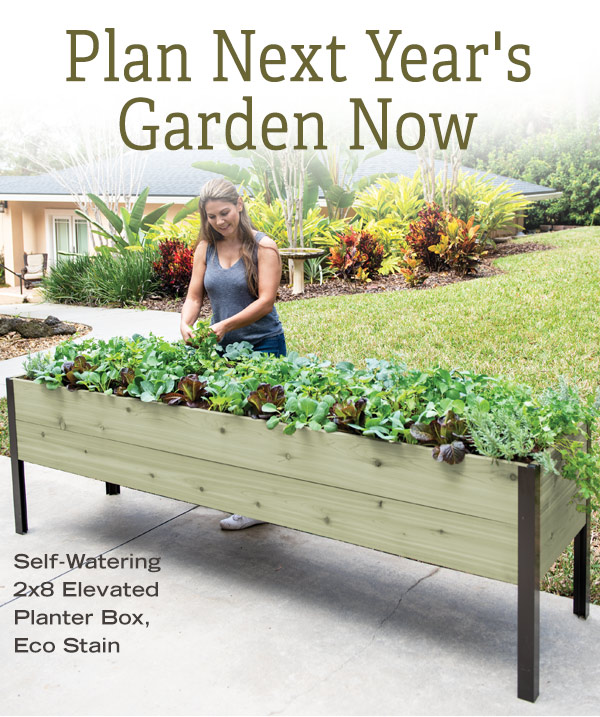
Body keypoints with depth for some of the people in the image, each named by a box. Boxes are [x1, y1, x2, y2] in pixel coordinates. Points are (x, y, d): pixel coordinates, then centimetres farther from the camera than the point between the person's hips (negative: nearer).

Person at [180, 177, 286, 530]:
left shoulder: (263, 247, -6)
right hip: (221, 346, 5)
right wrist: (185, 323, -13)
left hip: (262, 345, -5)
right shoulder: (206, 248, 9)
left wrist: (226, 324, -25)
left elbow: (265, 301, -14)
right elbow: (195, 295, 8)